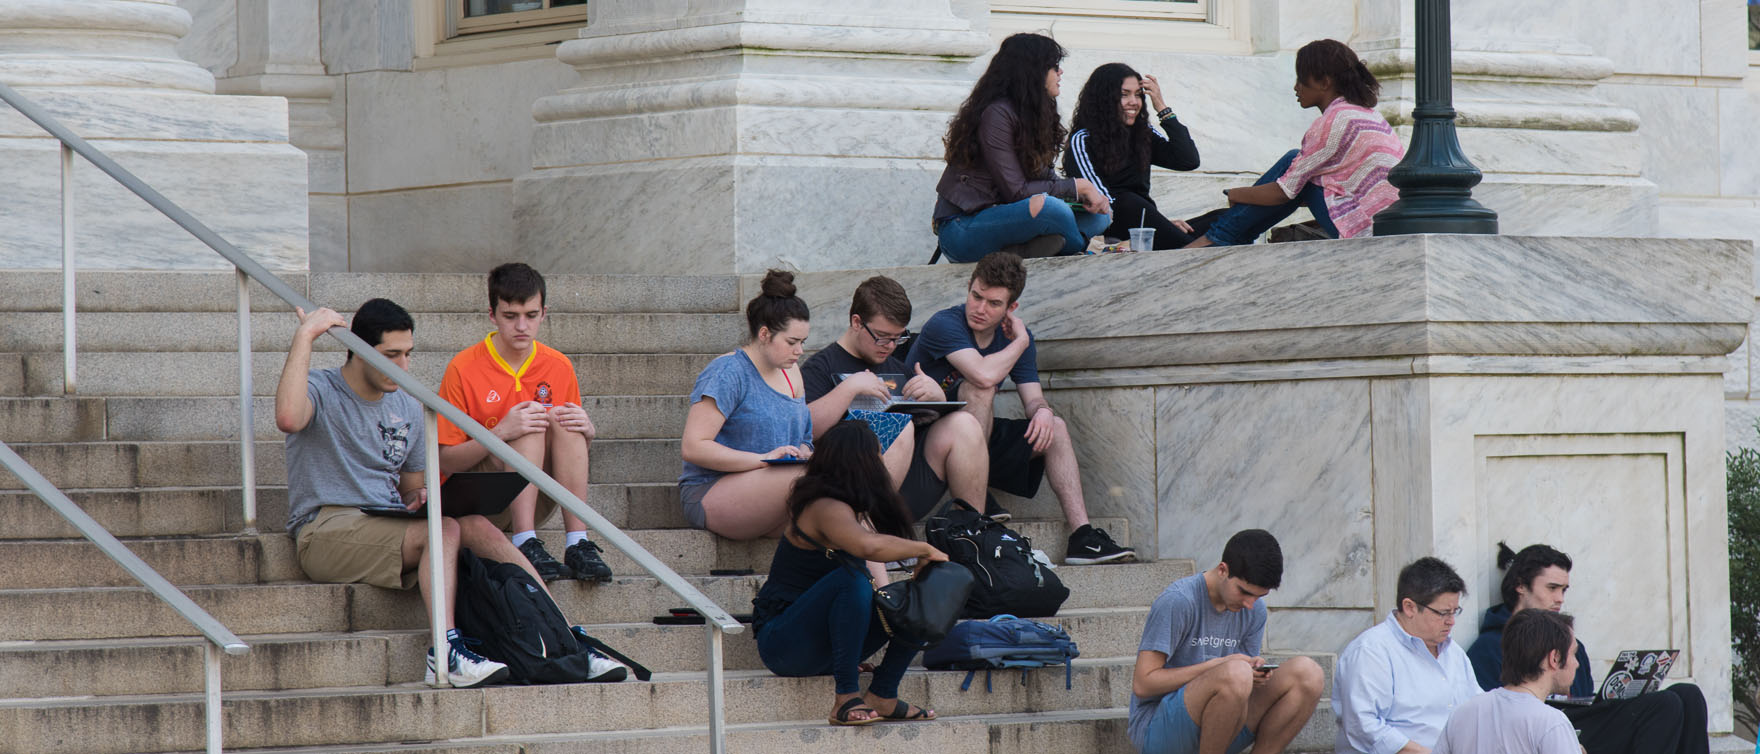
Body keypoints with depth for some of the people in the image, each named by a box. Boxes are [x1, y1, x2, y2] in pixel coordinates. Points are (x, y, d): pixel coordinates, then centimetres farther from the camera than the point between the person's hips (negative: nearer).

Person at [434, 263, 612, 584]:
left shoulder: (558, 367, 3)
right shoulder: (464, 368, -9)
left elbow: (574, 449, 13)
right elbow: (445, 461, -11)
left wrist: (586, 431, -12)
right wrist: (500, 432, -28)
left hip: (536, 505, 4)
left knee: (562, 420, -20)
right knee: (530, 422, -25)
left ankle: (578, 543, -30)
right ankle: (526, 545, -39)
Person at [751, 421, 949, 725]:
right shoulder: (828, 509, -20)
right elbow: (869, 546, -39)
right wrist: (923, 550, -26)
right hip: (783, 641, -9)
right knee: (851, 579, -35)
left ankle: (882, 695, -5)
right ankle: (846, 699, -33)